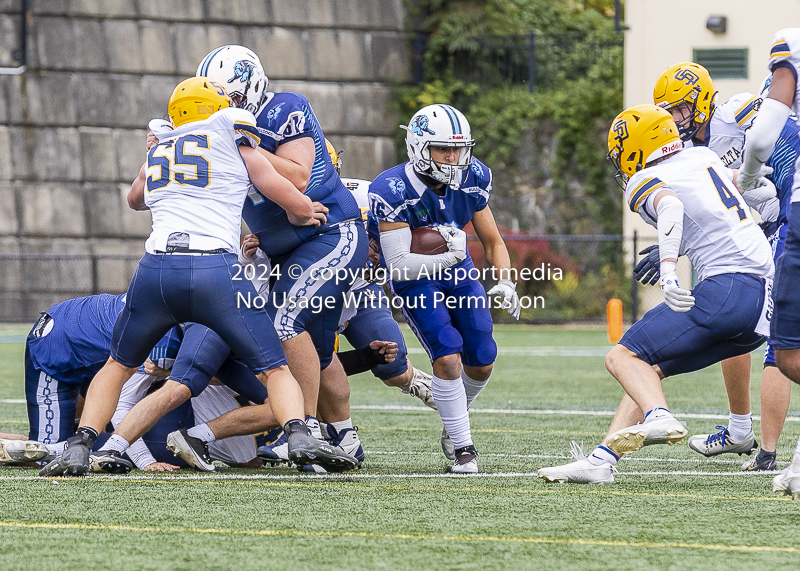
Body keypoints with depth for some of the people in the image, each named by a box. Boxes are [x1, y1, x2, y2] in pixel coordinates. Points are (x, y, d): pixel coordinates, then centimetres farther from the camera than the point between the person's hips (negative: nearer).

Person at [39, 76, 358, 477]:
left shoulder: (156, 153, 26)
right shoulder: (236, 145, 15)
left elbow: (136, 199, 50)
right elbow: (301, 207, 17)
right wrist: (298, 218, 40)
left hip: (156, 268, 3)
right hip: (215, 270, -3)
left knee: (119, 365, 25)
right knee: (275, 371, 6)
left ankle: (79, 448, 10)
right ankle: (299, 436, -19)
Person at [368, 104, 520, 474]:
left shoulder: (472, 178, -14)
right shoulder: (393, 190, -30)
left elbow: (492, 241, -2)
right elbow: (398, 263, -32)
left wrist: (506, 281, -19)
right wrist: (449, 257, -41)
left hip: (457, 270, 5)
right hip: (415, 279, -5)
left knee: (482, 361, 4)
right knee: (447, 357, -21)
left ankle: (454, 423, 34)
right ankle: (463, 448, -9)